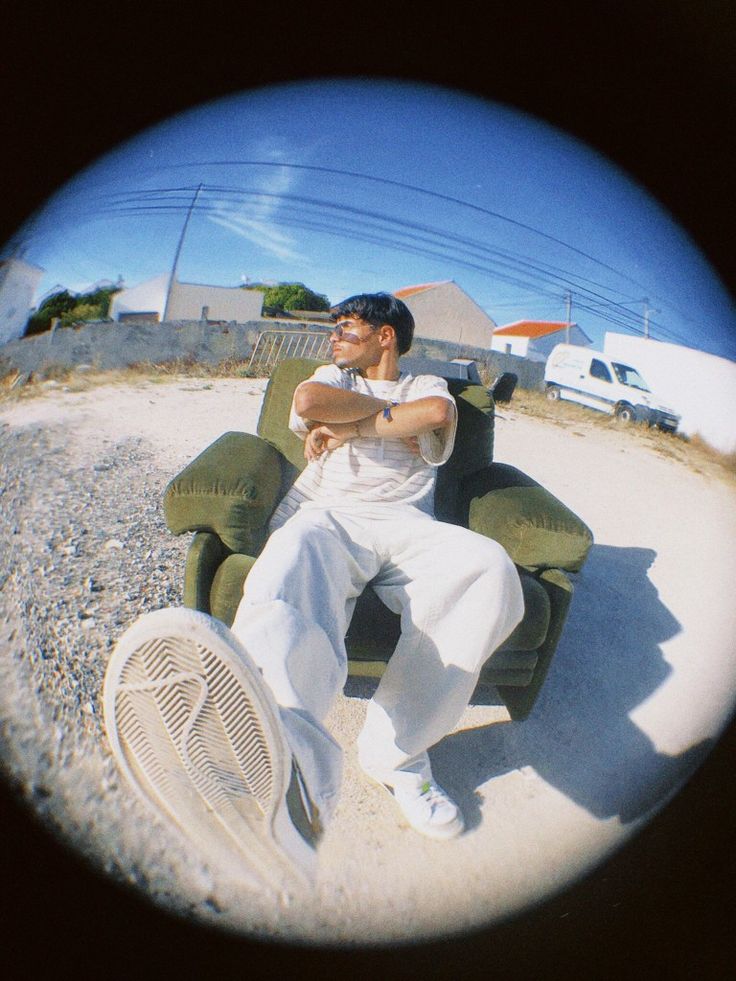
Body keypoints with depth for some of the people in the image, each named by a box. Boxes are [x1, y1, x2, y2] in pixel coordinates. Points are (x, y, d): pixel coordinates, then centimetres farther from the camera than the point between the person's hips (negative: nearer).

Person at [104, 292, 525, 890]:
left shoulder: (428, 385, 28)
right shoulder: (334, 376, 32)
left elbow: (440, 413, -1)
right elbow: (307, 403, 5)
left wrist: (350, 428, -1)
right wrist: (390, 412, 10)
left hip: (405, 524, 1)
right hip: (328, 516, 0)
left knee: (489, 567, -32)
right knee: (291, 570, -38)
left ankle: (396, 748, -25)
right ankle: (292, 767, -68)